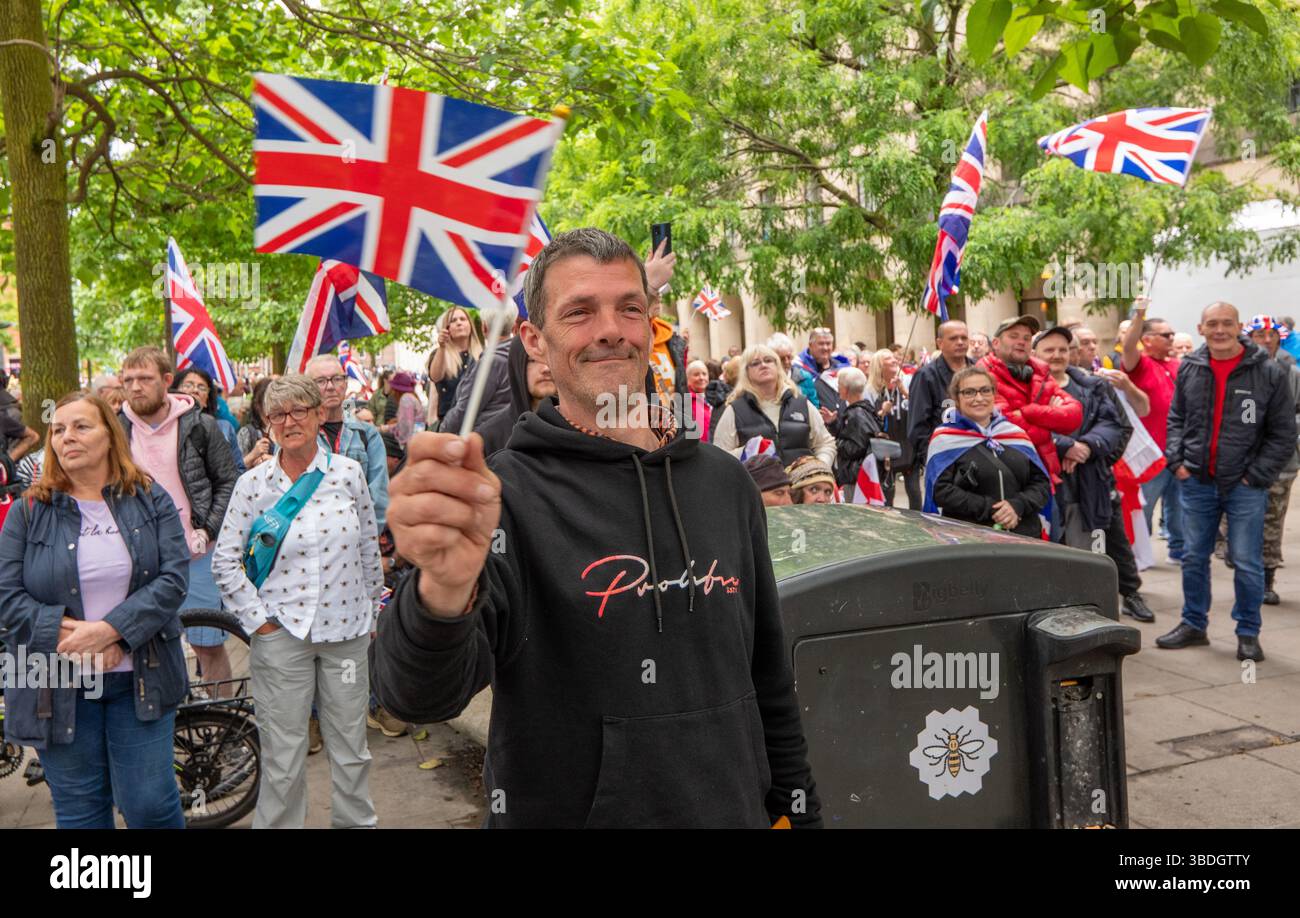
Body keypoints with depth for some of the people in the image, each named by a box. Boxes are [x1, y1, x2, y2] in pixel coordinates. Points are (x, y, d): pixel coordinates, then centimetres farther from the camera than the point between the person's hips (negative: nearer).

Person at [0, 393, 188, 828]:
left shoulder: (151, 500, 2)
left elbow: (174, 578, -7)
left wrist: (110, 630, -19)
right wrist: (68, 634, -17)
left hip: (140, 679, 0)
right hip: (59, 689, 1)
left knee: (149, 805, 3)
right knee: (80, 810, 12)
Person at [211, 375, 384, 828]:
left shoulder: (349, 473, 0)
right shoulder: (254, 483, -3)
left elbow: (369, 548, 8)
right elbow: (225, 561, 1)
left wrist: (371, 608, 12)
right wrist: (256, 618, -4)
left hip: (347, 629, 1)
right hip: (282, 634, -1)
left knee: (351, 749, 11)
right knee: (282, 756, 6)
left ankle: (356, 822, 29)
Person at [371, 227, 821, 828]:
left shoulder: (724, 481, 0)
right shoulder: (503, 493, -16)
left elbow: (769, 678, 9)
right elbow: (420, 696, -29)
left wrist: (797, 810, 9)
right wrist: (445, 590, -48)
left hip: (733, 812, 4)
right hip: (566, 813, -4)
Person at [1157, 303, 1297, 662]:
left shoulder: (1269, 373, -5)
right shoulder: (1188, 370, 4)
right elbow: (1176, 419, 15)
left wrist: (1256, 476, -9)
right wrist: (1176, 460, 2)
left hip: (1245, 485, -3)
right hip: (1196, 482, 3)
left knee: (1247, 563, 2)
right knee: (1194, 558, 12)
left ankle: (1248, 633, 19)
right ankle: (1193, 625, 27)